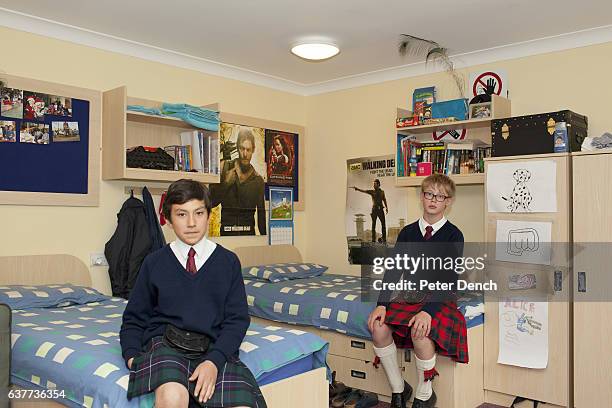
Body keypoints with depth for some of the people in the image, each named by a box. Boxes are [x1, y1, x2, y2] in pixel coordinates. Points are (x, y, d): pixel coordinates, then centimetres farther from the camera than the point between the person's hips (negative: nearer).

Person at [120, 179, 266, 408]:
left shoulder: (228, 262, 7)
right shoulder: (154, 262, 10)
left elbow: (237, 319, 3)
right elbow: (134, 318, 16)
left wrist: (214, 361, -13)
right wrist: (132, 356, -4)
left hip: (214, 348, 1)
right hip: (164, 343, 0)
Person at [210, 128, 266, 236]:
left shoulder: (258, 179, 7)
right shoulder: (225, 167, 2)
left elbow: (261, 214, 11)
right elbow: (211, 201, 0)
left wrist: (264, 236, 5)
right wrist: (225, 184, -13)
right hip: (227, 230, -1)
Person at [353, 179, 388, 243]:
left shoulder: (382, 191, 11)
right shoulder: (372, 191, 6)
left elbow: (384, 200, 15)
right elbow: (363, 191, -6)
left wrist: (386, 207, 5)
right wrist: (357, 189, -21)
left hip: (381, 209, 1)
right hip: (374, 209, -1)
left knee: (383, 224, -1)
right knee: (373, 224, -1)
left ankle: (384, 239, 6)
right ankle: (373, 240, 2)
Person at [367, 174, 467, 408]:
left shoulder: (453, 235, -5)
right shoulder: (408, 232, 8)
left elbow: (449, 279, -14)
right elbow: (393, 270, 2)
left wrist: (428, 310, -29)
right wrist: (382, 304, -12)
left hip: (440, 300, -4)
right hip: (410, 297, 4)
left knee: (420, 332, -33)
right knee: (378, 326, -21)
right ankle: (398, 389, -1)